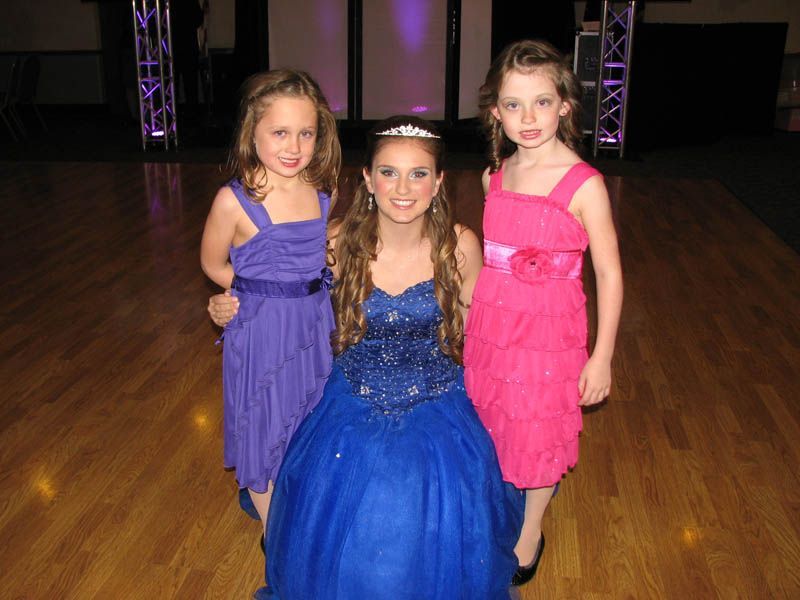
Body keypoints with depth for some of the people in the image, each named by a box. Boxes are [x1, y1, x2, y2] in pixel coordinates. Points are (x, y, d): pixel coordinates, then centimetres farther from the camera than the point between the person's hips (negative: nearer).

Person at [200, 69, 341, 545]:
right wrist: (263, 294, -8)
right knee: (266, 436, 11)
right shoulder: (235, 201, -17)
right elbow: (214, 263, -3)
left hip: (316, 327, 5)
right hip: (262, 333, -4)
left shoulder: (324, 192, -5)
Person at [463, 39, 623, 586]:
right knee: (491, 428, 18)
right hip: (490, 327, 5)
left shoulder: (584, 185, -15)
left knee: (539, 434, 12)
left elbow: (609, 274, -11)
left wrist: (602, 356, -10)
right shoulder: (496, 176, 1)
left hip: (549, 334, -5)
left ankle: (530, 531, 38)